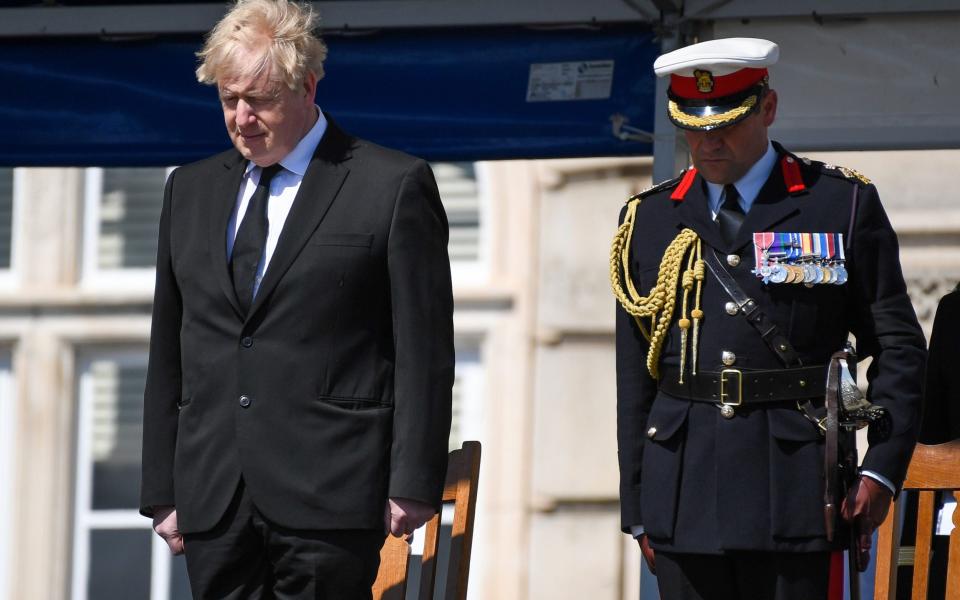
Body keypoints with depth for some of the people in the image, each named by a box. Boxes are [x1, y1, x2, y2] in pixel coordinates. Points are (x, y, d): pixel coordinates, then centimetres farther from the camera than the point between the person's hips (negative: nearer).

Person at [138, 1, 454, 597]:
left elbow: (424, 352, -3)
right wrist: (163, 492, 13)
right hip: (212, 500, 5)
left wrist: (412, 483, -8)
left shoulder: (394, 186, 0)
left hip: (328, 503, -5)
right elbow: (169, 354, 18)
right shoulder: (191, 190, 17)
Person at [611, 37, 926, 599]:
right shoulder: (649, 219, 12)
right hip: (683, 497, 3)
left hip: (794, 487, -3)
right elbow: (634, 378, 13)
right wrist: (638, 509, 9)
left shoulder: (844, 204, 4)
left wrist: (881, 471, -7)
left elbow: (898, 347, 4)